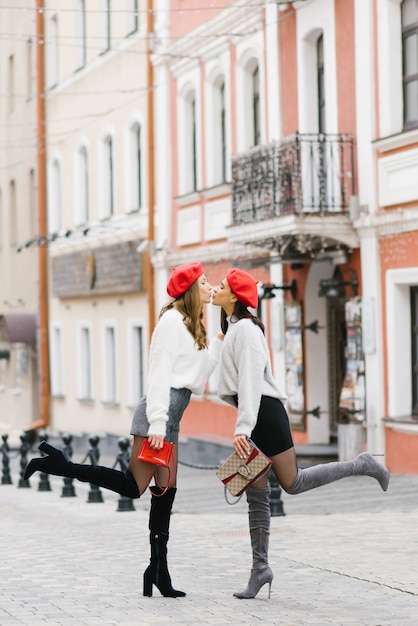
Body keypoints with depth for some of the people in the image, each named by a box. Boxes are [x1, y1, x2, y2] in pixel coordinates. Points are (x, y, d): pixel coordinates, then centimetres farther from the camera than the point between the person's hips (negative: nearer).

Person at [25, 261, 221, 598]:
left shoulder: (193, 327, 23)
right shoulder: (172, 320, -7)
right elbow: (160, 372, -15)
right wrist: (157, 422, -20)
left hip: (172, 412, 10)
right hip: (160, 408, -10)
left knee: (166, 491, 5)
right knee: (134, 486, -14)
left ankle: (158, 569, 6)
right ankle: (60, 465, -8)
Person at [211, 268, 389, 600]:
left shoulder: (245, 327, -14)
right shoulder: (233, 327, 16)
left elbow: (250, 379, -22)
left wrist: (243, 428, -28)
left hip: (264, 412, -9)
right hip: (253, 415, 9)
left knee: (292, 483, -2)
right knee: (256, 492, 6)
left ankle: (361, 466, 10)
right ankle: (260, 568, 7)